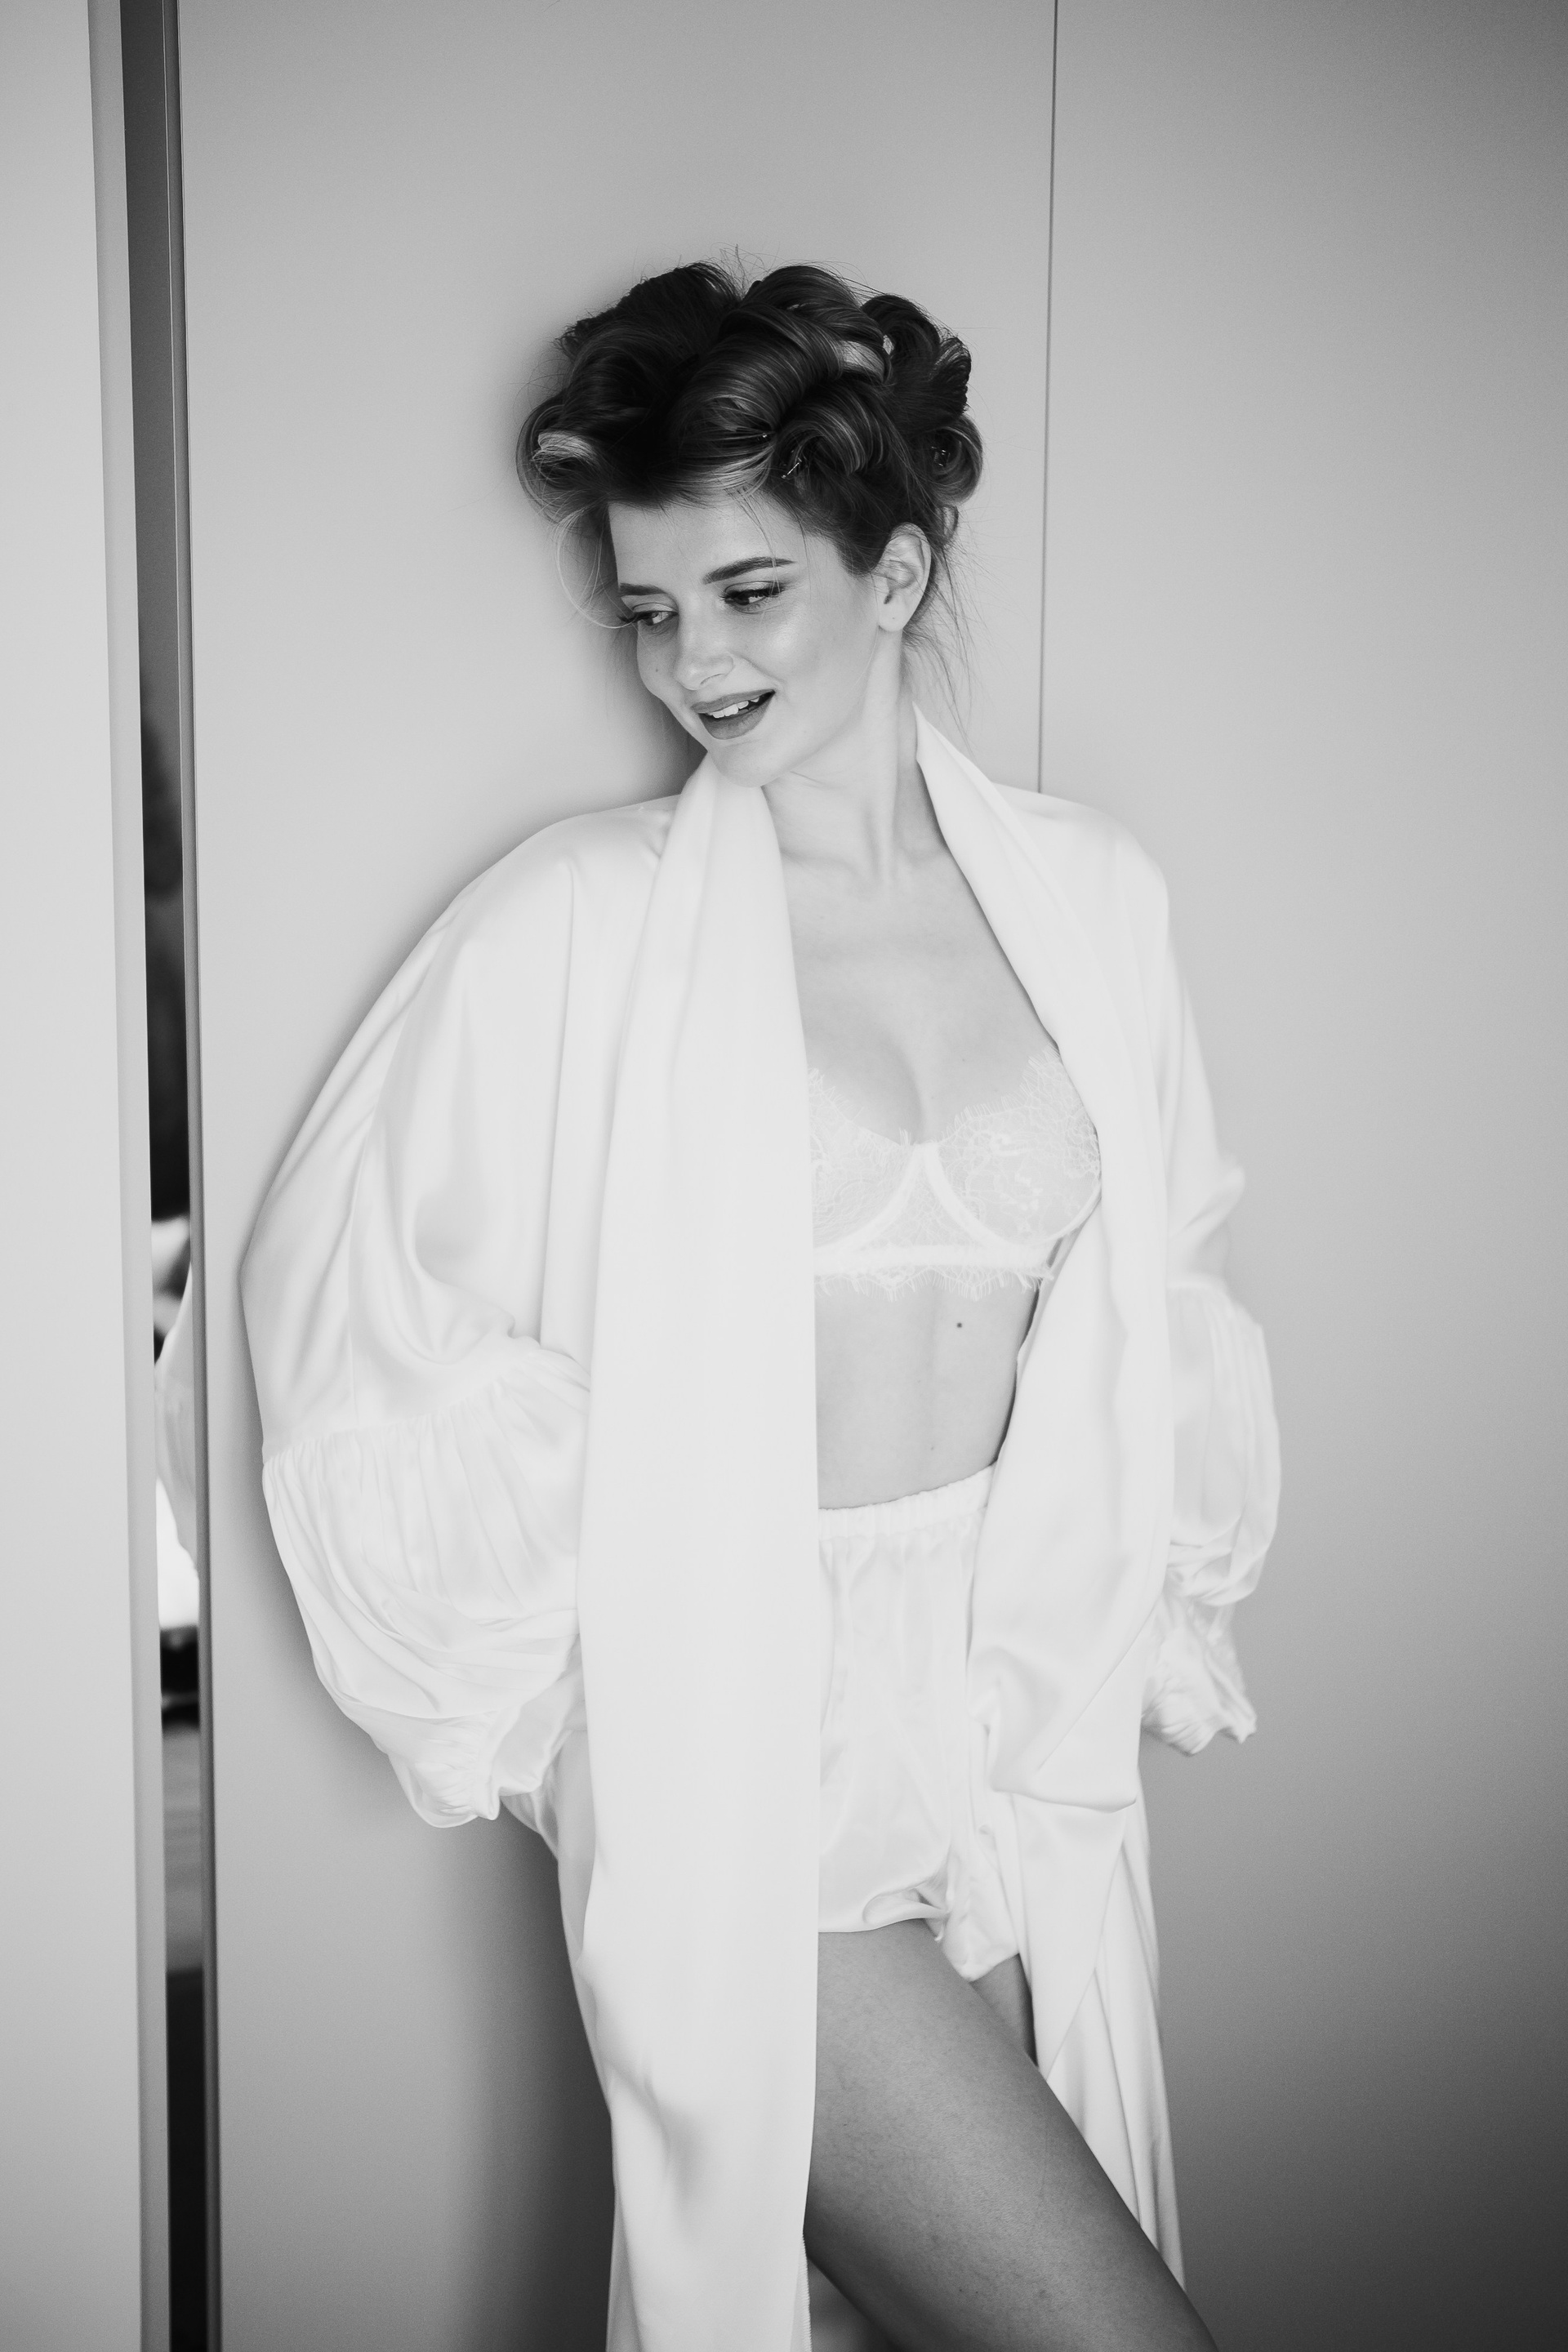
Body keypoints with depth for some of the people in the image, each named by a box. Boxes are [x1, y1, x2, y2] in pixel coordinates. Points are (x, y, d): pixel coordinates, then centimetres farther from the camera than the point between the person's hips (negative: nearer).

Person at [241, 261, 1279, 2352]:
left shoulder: (1087, 895, 3)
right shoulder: (576, 927, -9)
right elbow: (349, 1285, -2)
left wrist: (1156, 1590, 13)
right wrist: (540, 1648, -2)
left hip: (1016, 1708, 4)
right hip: (741, 1733, -4)